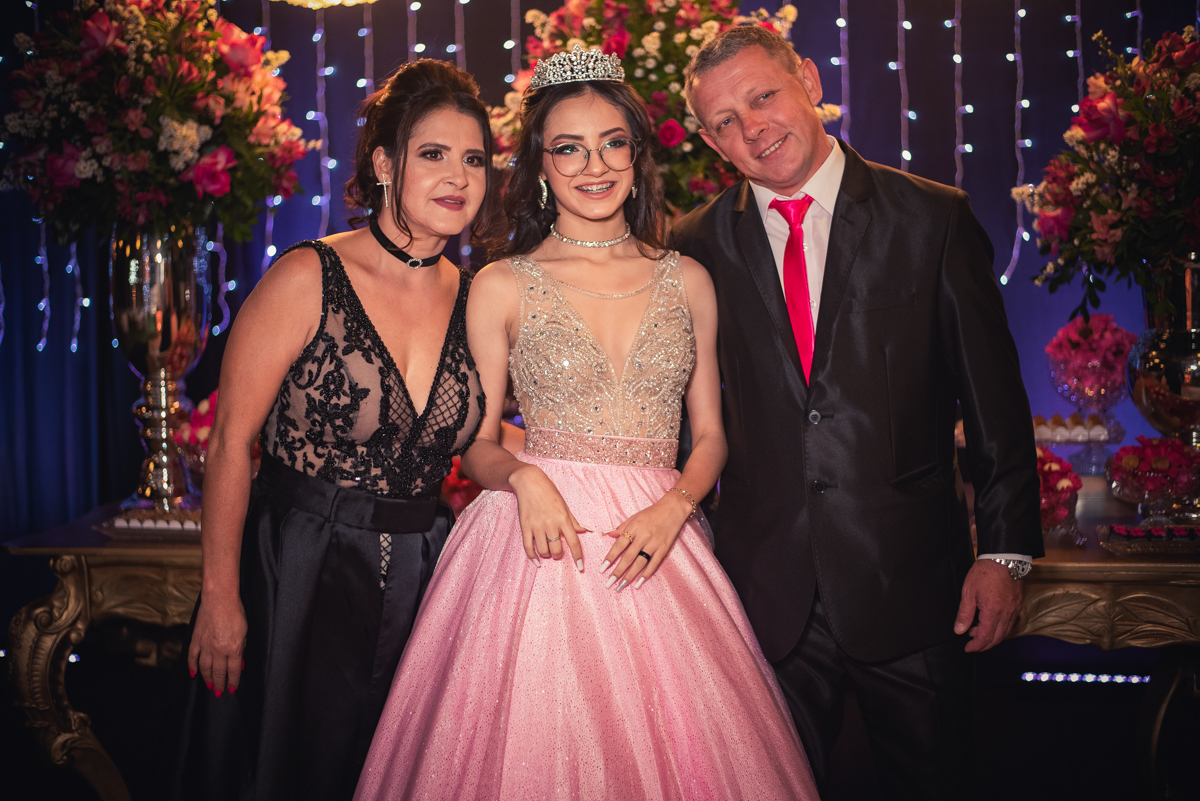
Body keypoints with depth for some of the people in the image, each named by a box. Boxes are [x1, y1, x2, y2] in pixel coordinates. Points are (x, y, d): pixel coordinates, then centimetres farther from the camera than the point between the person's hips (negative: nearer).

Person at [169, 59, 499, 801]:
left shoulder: (476, 300, 2)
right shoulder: (307, 280, -13)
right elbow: (232, 441, -12)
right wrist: (220, 595, -12)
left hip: (420, 582, 5)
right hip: (298, 573, -4)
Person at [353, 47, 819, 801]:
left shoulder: (687, 281, 8)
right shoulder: (501, 287, 1)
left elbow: (710, 434, 10)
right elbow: (478, 443, 4)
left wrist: (673, 508, -8)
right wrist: (526, 478, -17)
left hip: (660, 540, 2)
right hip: (545, 542, -2)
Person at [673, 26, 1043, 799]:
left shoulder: (934, 218, -2)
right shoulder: (698, 245, 2)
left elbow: (996, 397, 0)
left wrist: (1006, 551, -3)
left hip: (911, 587, -1)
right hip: (767, 590, 1)